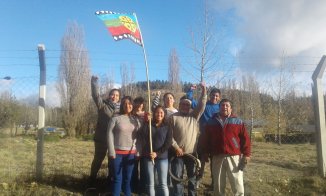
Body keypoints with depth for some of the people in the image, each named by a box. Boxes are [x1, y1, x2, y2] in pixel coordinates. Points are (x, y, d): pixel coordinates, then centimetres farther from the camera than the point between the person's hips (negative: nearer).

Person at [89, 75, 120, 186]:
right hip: (101, 138, -3)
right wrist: (94, 82, -32)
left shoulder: (120, 108, 4)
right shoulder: (102, 105, -5)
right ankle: (92, 180, 29)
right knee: (98, 159, 10)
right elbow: (96, 95, -18)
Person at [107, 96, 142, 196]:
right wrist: (111, 152, -11)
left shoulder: (136, 120, 7)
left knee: (128, 178, 13)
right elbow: (110, 135, -7)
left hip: (131, 153, 3)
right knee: (117, 179, 4)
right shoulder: (115, 118, -3)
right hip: (117, 153, -3)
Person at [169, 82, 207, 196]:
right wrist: (176, 147, -12)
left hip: (192, 153, 2)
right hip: (178, 153, -2)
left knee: (192, 177, 15)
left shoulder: (194, 115, 5)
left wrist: (204, 90, -20)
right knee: (177, 177, 6)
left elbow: (202, 105, -9)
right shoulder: (173, 117, -2)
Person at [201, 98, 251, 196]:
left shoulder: (238, 122, 5)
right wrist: (206, 153, 8)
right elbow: (206, 139, 12)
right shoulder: (211, 122, 10)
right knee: (218, 185, 11)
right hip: (217, 157, 2)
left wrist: (246, 154, -4)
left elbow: (245, 139, 2)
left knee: (237, 184, 2)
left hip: (234, 157, -1)